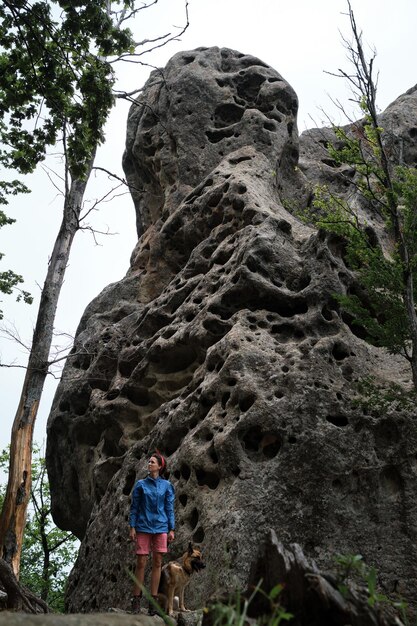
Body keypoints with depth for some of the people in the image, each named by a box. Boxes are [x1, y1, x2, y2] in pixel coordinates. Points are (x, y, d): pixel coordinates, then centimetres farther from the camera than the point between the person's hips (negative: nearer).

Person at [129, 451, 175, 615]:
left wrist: (172, 529, 1)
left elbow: (169, 508, 6)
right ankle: (136, 599, 8)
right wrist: (132, 527, -3)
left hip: (160, 527, 1)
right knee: (141, 563, -1)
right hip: (143, 527, -1)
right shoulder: (141, 484, 4)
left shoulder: (166, 485, 5)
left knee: (157, 563, 3)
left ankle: (153, 600, 11)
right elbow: (134, 507, 5)